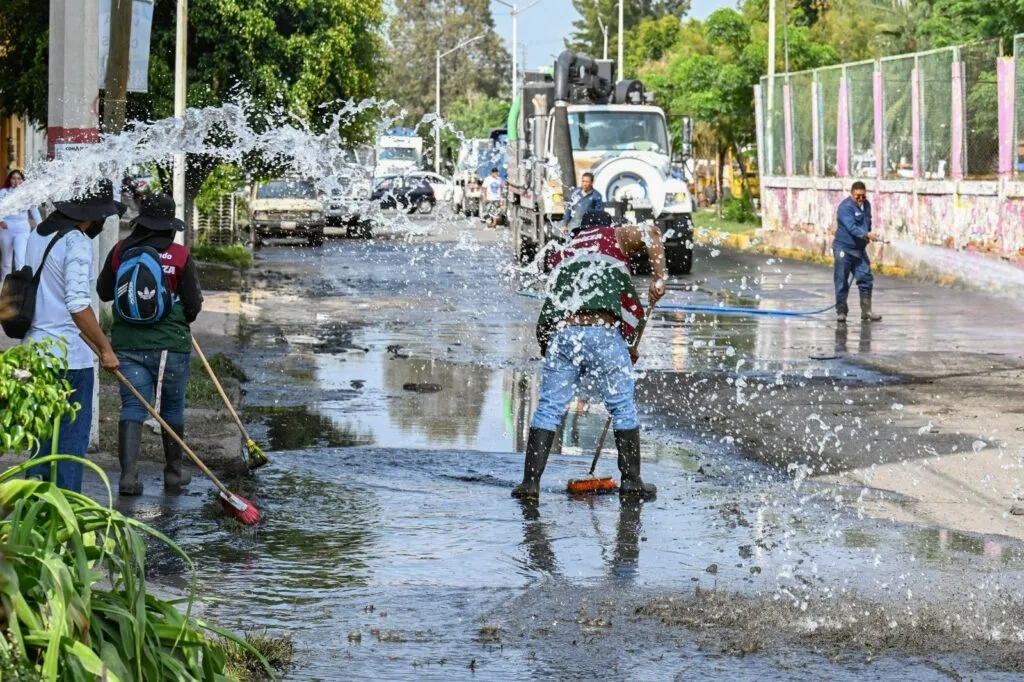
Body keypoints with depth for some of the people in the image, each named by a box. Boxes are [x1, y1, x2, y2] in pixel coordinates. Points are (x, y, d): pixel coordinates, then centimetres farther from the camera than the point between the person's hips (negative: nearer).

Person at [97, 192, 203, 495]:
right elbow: (193, 304, -3)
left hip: (128, 343, 1)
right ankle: (174, 472, 25)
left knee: (132, 407, 1)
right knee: (172, 408, 14)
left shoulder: (120, 251, -2)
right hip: (171, 345, -1)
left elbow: (103, 291, 11)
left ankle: (128, 474, -13)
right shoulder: (180, 256, -8)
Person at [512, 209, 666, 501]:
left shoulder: (563, 254, 31)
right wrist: (659, 277, -3)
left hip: (560, 333, 4)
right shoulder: (613, 236, 19)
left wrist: (626, 345, 29)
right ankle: (631, 480, 10)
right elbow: (651, 236, 1)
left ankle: (530, 481, 2)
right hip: (602, 332, -4)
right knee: (623, 407, 9)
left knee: (549, 408, 7)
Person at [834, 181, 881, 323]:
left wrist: (867, 238, 23)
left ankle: (866, 310, 8)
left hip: (859, 249, 7)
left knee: (866, 278, 3)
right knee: (842, 281, -2)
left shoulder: (866, 205, 10)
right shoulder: (846, 207, -16)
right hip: (843, 248, -7)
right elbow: (851, 227, -29)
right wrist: (866, 234, -39)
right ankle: (841, 311, 7)